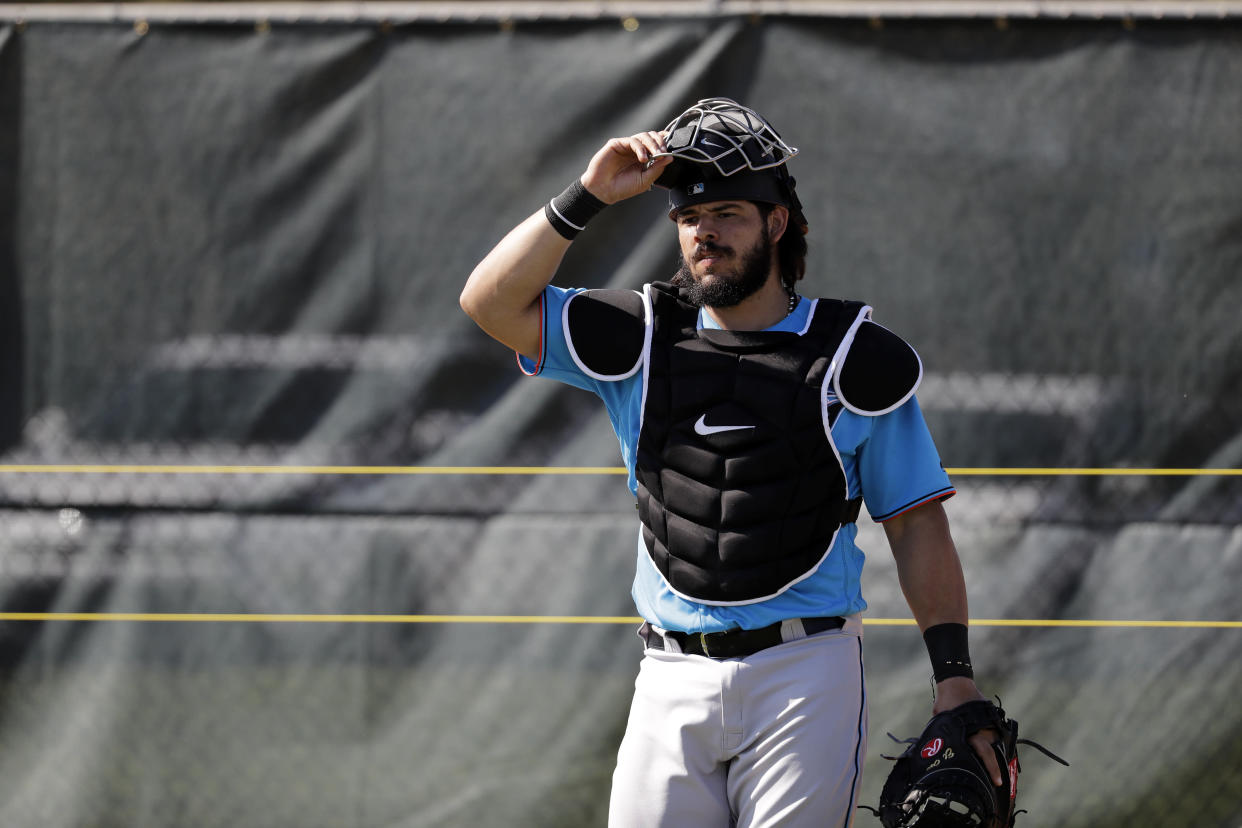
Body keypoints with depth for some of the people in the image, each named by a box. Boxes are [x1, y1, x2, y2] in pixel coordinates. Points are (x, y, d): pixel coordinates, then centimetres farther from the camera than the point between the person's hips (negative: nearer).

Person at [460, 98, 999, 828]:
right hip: (673, 678, 3)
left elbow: (917, 523, 3)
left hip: (805, 676, -3)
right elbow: (493, 303, 2)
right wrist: (588, 198, -5)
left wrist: (955, 679, -6)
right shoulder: (641, 340, 11)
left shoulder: (854, 356, 3)